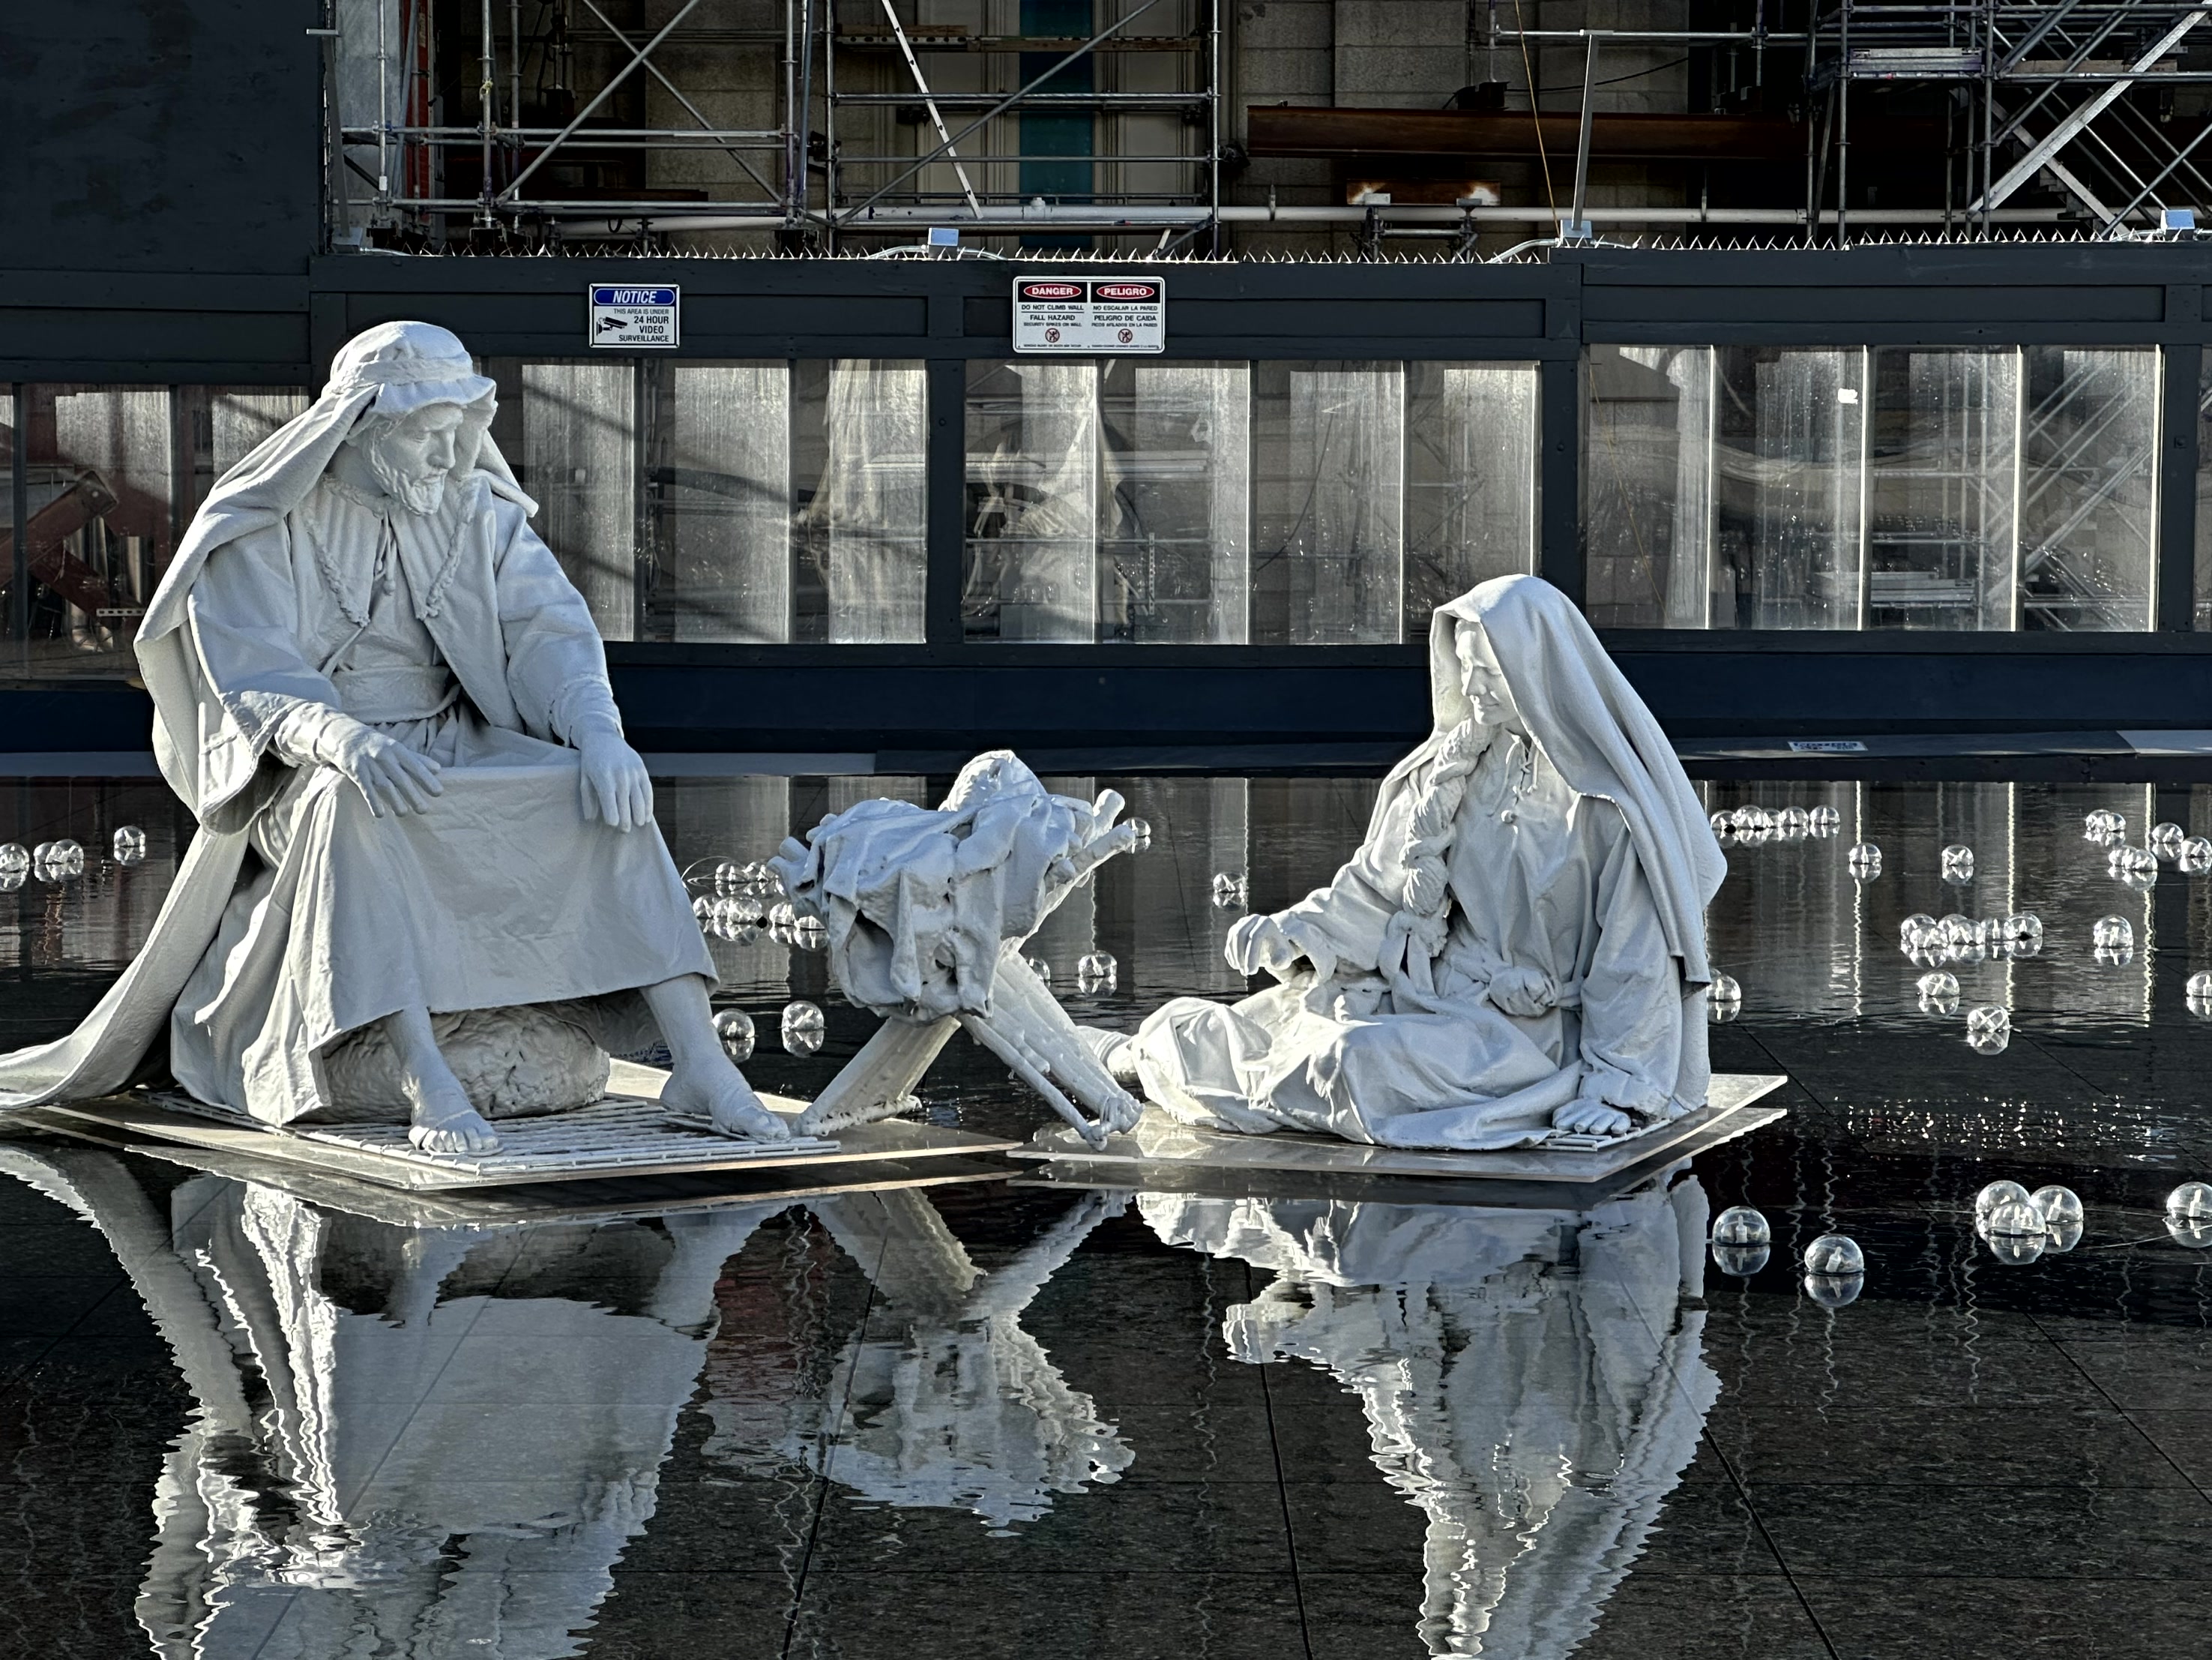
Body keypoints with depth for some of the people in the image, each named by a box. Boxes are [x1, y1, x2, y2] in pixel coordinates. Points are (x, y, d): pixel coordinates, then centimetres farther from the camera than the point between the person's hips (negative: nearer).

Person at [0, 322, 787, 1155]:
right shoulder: (259, 529, -5)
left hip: (456, 751, 4)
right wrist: (340, 737, -41)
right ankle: (426, 1084, -49)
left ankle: (697, 1060, -29)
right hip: (304, 772, -4)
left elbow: (548, 629, -5)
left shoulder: (482, 514, 8)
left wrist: (596, 732, -27)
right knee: (353, 803, -40)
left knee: (612, 797, -22)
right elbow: (252, 677, -18)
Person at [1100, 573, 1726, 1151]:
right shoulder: (1459, 768, 4)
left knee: (1360, 1059, -28)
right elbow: (1383, 887, 11)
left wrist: (1613, 1085, -22)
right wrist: (1293, 931, -4)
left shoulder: (1607, 796, -16)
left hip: (1537, 1029, -7)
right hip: (1447, 995, 7)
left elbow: (1636, 955, -16)